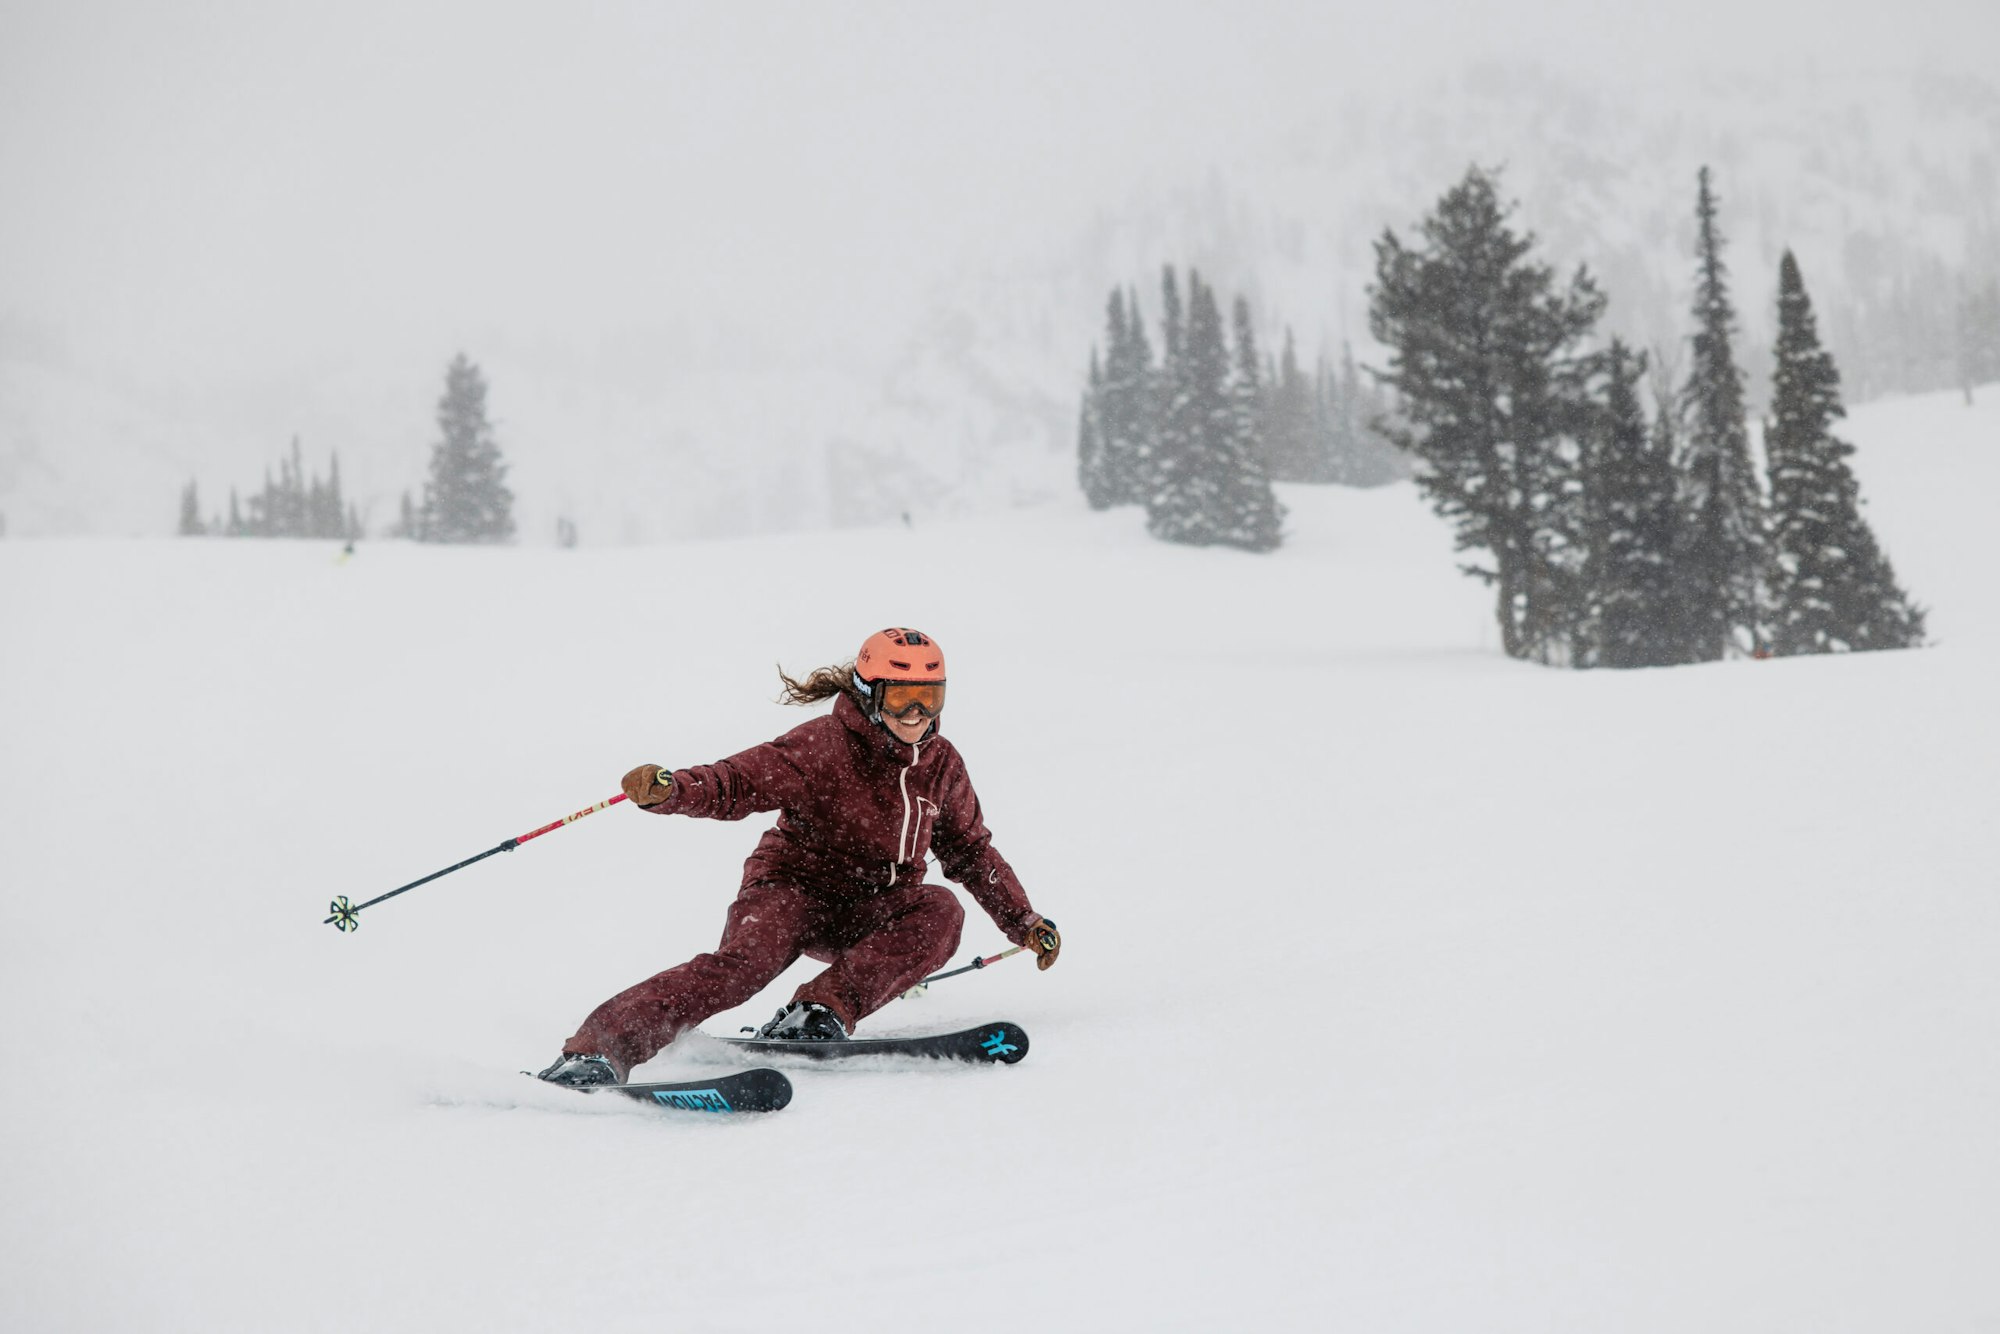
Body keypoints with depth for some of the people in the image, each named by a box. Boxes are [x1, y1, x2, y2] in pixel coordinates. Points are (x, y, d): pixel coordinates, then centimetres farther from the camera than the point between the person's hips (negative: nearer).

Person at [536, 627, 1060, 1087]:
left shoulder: (940, 763, 5)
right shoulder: (824, 746, -13)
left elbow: (971, 850, 18)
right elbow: (740, 782, -22)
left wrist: (1025, 922, 16)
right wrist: (669, 789, -42)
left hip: (870, 916, 5)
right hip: (793, 888, -5)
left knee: (940, 911, -26)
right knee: (747, 961, -34)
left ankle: (822, 1009, -32)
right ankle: (596, 1051, -45)